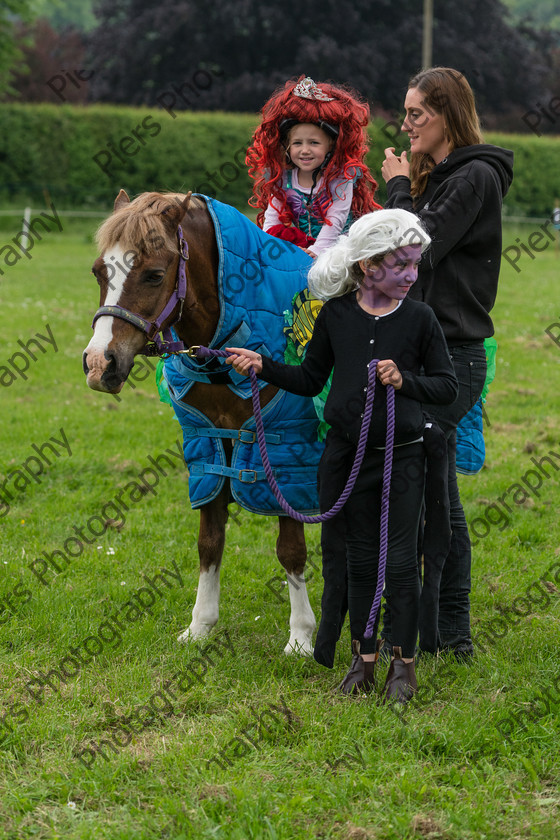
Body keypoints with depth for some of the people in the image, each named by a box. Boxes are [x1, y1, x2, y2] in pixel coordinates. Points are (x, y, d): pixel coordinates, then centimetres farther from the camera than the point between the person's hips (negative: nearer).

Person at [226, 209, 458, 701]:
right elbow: (311, 380, 8)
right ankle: (363, 658, 23)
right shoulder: (336, 314, -1)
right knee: (361, 559, 11)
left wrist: (405, 380, -19)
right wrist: (264, 366, -4)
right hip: (347, 454, 2)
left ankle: (404, 663, 13)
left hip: (401, 457, -2)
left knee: (401, 562, 2)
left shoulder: (419, 318, -6)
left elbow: (447, 386, -3)